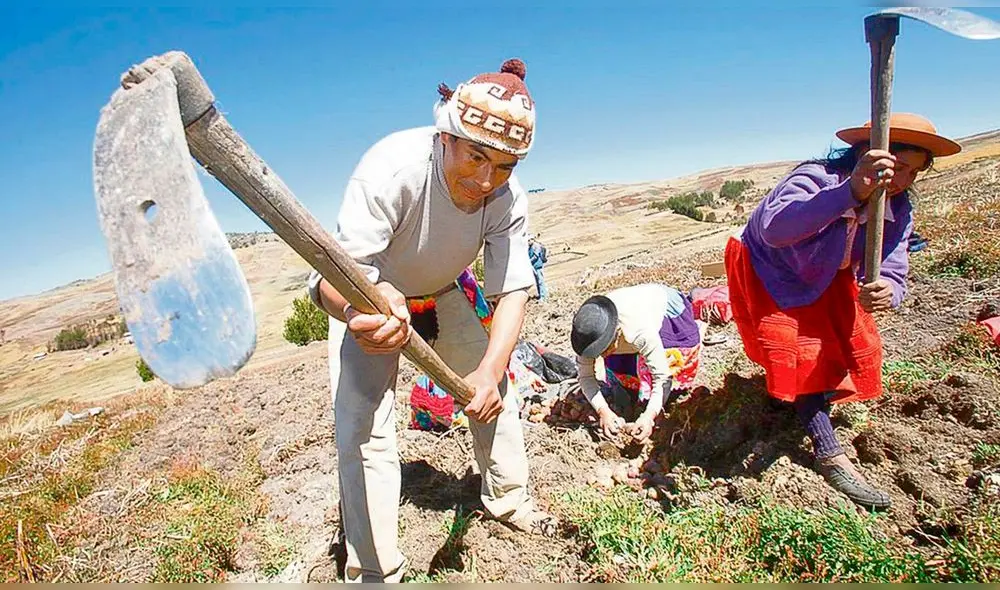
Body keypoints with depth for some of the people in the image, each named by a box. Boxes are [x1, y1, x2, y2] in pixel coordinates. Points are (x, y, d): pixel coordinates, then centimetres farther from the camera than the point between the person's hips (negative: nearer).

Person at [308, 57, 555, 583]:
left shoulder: (507, 198, -24)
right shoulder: (390, 168, -38)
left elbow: (512, 290, -24)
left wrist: (490, 369, -41)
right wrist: (358, 308, -69)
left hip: (441, 298, 5)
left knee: (494, 392, 7)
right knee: (362, 428, -14)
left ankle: (507, 498, 33)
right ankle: (374, 571, 4)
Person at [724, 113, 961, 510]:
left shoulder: (897, 211, -13)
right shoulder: (816, 179, -36)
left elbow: (892, 272, -22)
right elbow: (774, 228, -58)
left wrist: (886, 292, -48)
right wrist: (852, 191, -68)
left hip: (826, 280, 7)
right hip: (771, 275, -7)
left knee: (855, 344, 5)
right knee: (802, 353, -17)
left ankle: (810, 407, 33)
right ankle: (829, 455, -5)